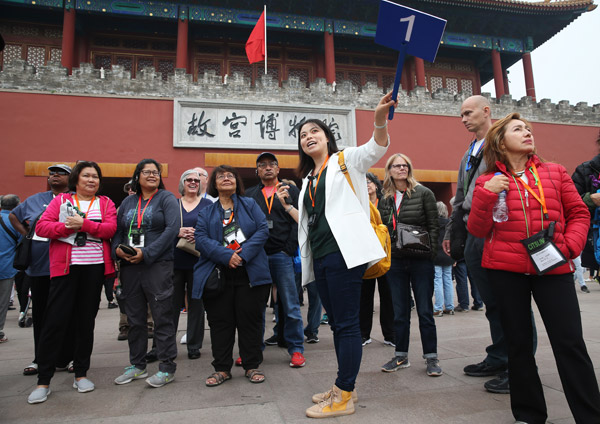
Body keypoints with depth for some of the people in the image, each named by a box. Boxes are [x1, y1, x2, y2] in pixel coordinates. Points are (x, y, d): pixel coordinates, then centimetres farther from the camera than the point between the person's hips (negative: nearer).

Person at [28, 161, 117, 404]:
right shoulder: (61, 200, 9)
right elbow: (41, 227, 0)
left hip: (94, 267, 1)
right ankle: (43, 381, 10)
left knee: (86, 321, 9)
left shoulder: (105, 203, 10)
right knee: (55, 321, -2)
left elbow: (111, 228, -5)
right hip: (65, 267, -1)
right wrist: (67, 227, -15)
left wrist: (84, 224, -16)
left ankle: (81, 374, 21)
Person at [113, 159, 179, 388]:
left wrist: (146, 253, -17)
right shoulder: (128, 202, 16)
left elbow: (172, 229, -12)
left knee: (162, 318, -1)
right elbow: (117, 230, 15)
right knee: (135, 318, 14)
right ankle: (137, 365, 28)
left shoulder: (167, 198, 0)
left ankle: (167, 368, 10)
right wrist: (117, 248, -7)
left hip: (158, 266, -5)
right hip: (129, 267, 6)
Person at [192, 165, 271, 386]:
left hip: (250, 273, -1)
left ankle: (252, 366, 19)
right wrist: (226, 255, -17)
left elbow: (263, 230, -1)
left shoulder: (249, 204, 11)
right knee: (220, 321, 6)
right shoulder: (206, 212, 12)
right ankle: (222, 368, 20)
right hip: (218, 274, 1)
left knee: (250, 319, 4)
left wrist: (244, 253, -15)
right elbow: (201, 238, -2)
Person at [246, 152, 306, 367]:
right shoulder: (249, 194, 16)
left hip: (281, 255, -2)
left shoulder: (291, 191, 9)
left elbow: (298, 221, 1)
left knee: (290, 306, 1)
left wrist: (288, 250, -8)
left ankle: (296, 349, 12)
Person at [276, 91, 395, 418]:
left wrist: (380, 120, -33)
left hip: (344, 251, -8)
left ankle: (344, 397, 5)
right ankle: (344, 387, 25)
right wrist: (286, 206, 17)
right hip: (320, 257, 8)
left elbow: (376, 148, -15)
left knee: (346, 323, -5)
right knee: (336, 322, 14)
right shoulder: (309, 179, 23)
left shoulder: (345, 161, 5)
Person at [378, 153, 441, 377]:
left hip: (420, 260, -3)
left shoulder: (423, 193, -1)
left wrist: (430, 254, -10)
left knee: (425, 311, 4)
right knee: (399, 312, 11)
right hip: (395, 261, 4)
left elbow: (434, 226, -3)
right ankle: (401, 356, 23)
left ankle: (431, 357, 17)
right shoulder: (385, 200, 9)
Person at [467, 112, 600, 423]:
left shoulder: (555, 173, 8)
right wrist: (487, 194, -14)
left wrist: (570, 245, -6)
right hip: (506, 269, 0)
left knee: (570, 342, 1)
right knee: (518, 343, 9)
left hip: (552, 268, 1)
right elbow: (478, 230, -1)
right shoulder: (488, 182, 4)